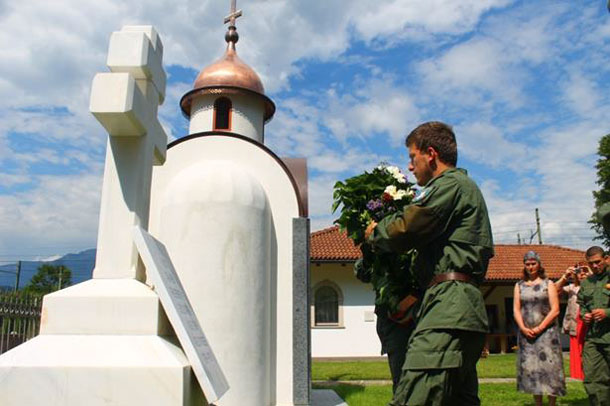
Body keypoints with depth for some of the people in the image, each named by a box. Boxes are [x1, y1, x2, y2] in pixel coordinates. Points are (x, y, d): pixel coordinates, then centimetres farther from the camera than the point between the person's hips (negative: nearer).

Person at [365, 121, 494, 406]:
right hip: (463, 309, 11)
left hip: (449, 308, -11)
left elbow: (402, 231, -10)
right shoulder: (467, 188, 30)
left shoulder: (451, 184, -3)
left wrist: (374, 233, 9)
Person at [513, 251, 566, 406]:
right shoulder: (519, 285, 12)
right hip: (526, 334, 3)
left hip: (546, 332, -2)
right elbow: (516, 310, 7)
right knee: (530, 369, 2)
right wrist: (523, 328, -8)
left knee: (549, 368, -5)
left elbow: (555, 310, -3)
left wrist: (540, 328, -11)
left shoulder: (548, 284, 5)